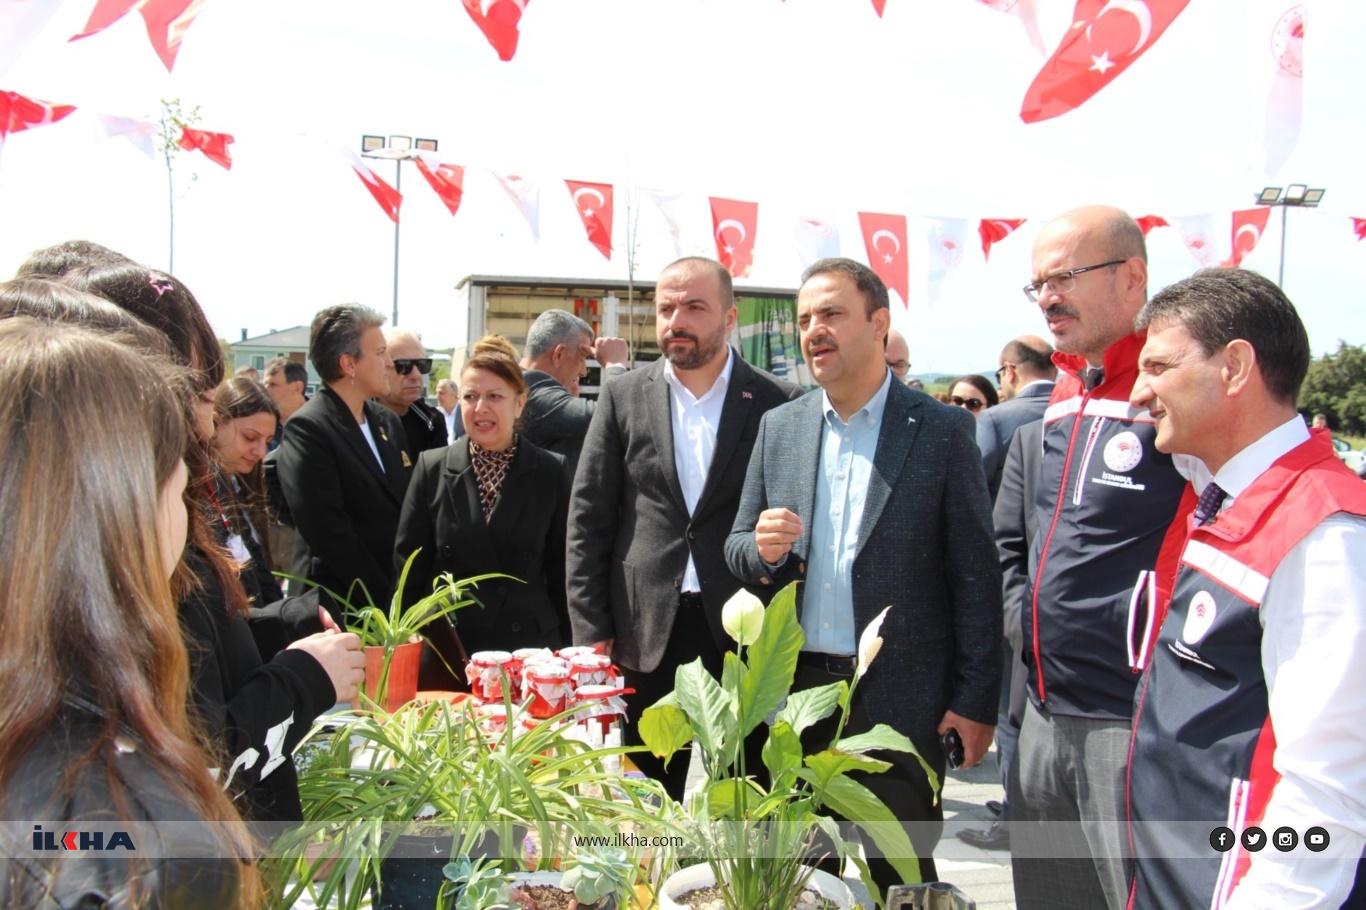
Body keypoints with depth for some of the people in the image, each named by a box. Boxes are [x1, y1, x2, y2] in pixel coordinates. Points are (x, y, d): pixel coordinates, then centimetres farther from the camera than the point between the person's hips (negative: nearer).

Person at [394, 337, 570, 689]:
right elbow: (409, 566, 6)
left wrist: (565, 653, 2)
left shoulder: (550, 472, 1)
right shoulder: (432, 468, 3)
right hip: (444, 655, 1)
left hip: (528, 648, 0)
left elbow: (560, 570, 4)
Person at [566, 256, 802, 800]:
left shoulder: (778, 403, 0)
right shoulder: (623, 397, 5)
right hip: (646, 634, 1)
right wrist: (591, 631, -1)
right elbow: (588, 518, 4)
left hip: (744, 634, -1)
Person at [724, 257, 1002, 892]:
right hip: (796, 689, 4)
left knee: (903, 876, 8)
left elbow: (975, 573, -5)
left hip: (900, 697, -3)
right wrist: (762, 549, -13)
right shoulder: (779, 427, 7)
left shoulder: (942, 430, -5)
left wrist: (975, 699, -8)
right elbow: (737, 548, 11)